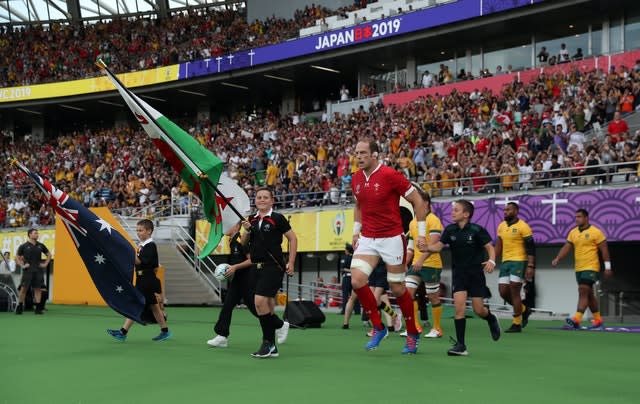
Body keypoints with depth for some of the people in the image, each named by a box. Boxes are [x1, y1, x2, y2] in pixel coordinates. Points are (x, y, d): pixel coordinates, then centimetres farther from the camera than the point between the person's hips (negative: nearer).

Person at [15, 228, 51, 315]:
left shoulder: (40, 246, 9)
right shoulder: (24, 246, 1)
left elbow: (49, 255, 20)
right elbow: (17, 257, 6)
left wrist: (45, 264, 8)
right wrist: (22, 265, -5)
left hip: (38, 270, 3)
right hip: (28, 271, -3)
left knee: (38, 289, 2)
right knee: (23, 288, -4)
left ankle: (38, 308, 5)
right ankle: (19, 308, 2)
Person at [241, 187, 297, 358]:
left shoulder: (277, 218, -3)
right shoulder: (252, 220, 13)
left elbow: (293, 239, -1)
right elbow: (243, 243, 16)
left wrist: (291, 263, -6)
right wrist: (247, 230, -4)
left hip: (273, 266, -6)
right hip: (257, 267, 6)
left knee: (260, 301, -17)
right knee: (267, 306, 8)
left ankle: (268, 342, -7)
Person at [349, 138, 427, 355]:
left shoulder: (390, 175, -14)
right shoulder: (356, 179, 5)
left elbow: (418, 201, -8)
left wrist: (421, 232, -10)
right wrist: (356, 230, 17)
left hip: (392, 239, -5)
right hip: (367, 239, 5)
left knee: (398, 288, 3)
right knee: (357, 280, -14)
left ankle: (412, 335, 23)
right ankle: (378, 327, 3)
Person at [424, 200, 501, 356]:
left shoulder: (477, 230, -11)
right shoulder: (450, 230, -1)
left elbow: (490, 247, -9)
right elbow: (438, 246, -5)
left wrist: (491, 261, -29)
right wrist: (426, 247, -25)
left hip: (476, 273, -2)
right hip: (459, 273, 2)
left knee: (478, 310, 1)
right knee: (459, 306, -13)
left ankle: (492, 320, 39)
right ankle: (460, 345, -10)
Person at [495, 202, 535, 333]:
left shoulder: (523, 226, -9)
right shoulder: (501, 226, 11)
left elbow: (531, 248, -10)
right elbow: (498, 246, 18)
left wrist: (531, 266, -17)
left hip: (519, 261, -7)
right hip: (505, 262, 7)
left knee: (514, 292, -8)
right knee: (503, 292, 3)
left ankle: (517, 324, 1)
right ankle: (524, 310, 27)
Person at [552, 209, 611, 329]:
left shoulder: (596, 232, -8)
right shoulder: (573, 232, 9)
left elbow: (604, 250, -7)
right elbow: (566, 247, 7)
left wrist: (607, 267, -8)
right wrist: (557, 259, -8)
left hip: (591, 268, -7)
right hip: (579, 268, 7)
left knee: (583, 292, -16)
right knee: (588, 294, 13)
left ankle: (577, 319, -23)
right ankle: (598, 319, 25)